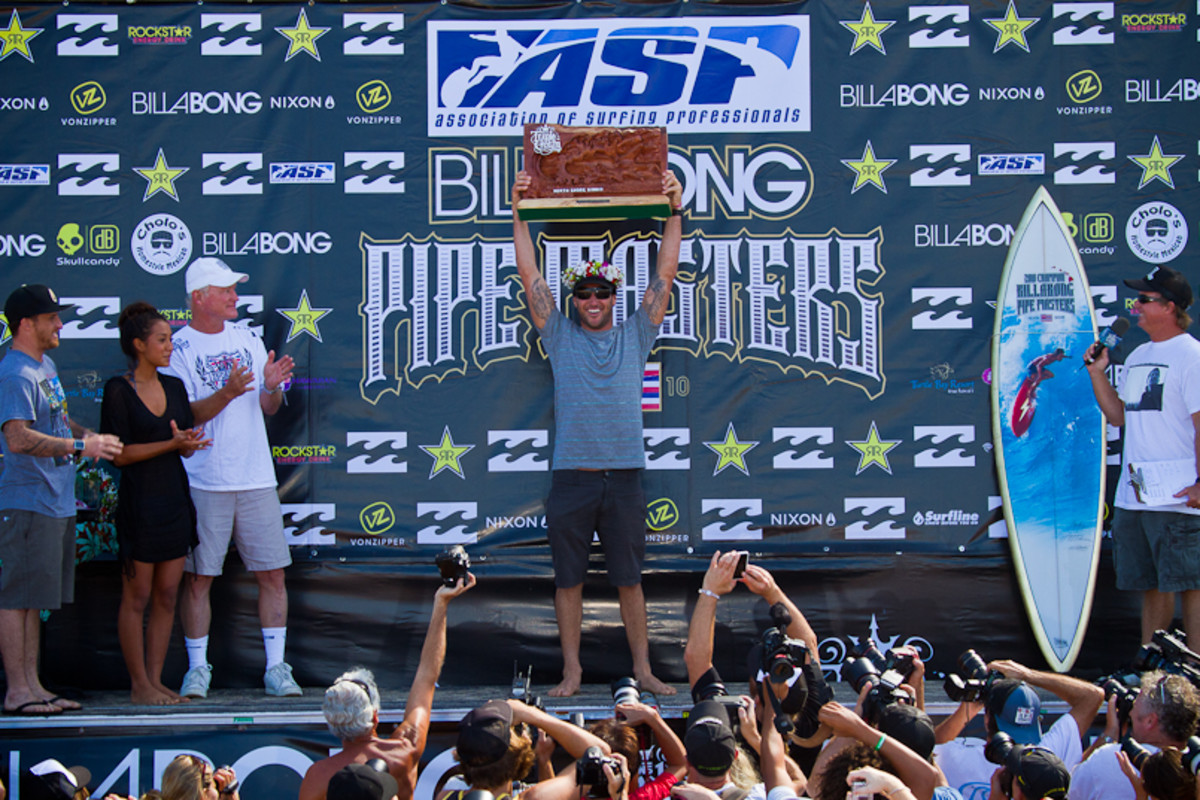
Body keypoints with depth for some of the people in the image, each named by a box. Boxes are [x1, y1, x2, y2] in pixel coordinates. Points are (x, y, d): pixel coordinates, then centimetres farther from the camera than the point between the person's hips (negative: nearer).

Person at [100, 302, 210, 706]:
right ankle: (139, 685, 7)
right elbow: (119, 454, -12)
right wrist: (171, 444, -20)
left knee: (167, 596, 8)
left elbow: (187, 447, 13)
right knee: (137, 597, 0)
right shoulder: (118, 390, -8)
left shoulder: (175, 386, 10)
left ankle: (155, 680, 15)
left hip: (174, 499, 6)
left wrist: (188, 440, -12)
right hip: (139, 502, -6)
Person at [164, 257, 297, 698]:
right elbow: (186, 415, -10)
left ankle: (276, 667, 9)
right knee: (197, 576, 0)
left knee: (272, 574, 2)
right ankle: (197, 668, 11)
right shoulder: (179, 348, -2)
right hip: (203, 483, -4)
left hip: (257, 478, 4)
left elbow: (269, 408, 13)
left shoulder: (248, 338, 12)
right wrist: (228, 392, -25)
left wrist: (271, 387, -9)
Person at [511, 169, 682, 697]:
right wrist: (520, 213, 0)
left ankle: (643, 669, 14)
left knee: (629, 578, 7)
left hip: (623, 477, 0)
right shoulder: (560, 337, 8)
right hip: (572, 476, 0)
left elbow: (665, 273, 6)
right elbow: (529, 275, 4)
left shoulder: (634, 336, 10)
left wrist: (674, 211, 1)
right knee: (568, 579, 5)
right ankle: (571, 670, 14)